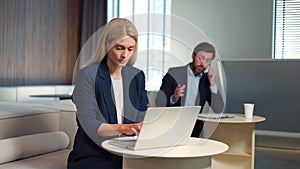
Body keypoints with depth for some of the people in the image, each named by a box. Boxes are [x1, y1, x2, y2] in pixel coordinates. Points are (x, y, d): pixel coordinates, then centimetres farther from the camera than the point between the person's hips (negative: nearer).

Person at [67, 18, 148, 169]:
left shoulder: (136, 76, 10)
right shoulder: (87, 75, -6)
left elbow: (142, 119, 8)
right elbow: (89, 125, -15)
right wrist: (123, 128, -31)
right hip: (91, 155, -4)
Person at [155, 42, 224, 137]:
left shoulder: (206, 80, 9)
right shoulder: (173, 74, 0)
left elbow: (218, 110, 1)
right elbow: (159, 103, -5)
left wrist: (212, 83, -7)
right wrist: (173, 99, -27)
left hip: (194, 132, 2)